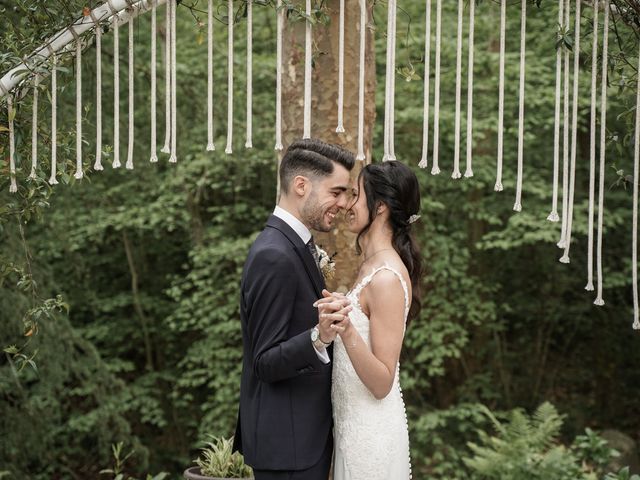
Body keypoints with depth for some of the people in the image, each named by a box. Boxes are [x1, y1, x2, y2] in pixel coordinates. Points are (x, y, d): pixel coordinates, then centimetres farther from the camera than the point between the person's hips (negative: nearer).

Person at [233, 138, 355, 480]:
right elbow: (266, 363, -22)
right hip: (286, 440, -10)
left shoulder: (294, 245, 10)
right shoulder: (274, 257, -20)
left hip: (306, 433, 10)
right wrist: (320, 336, -35)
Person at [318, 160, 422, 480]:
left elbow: (382, 382, -22)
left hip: (371, 432, -9)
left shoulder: (387, 277, -21)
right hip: (354, 424, 9)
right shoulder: (373, 266, 8)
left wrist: (347, 331, -34)